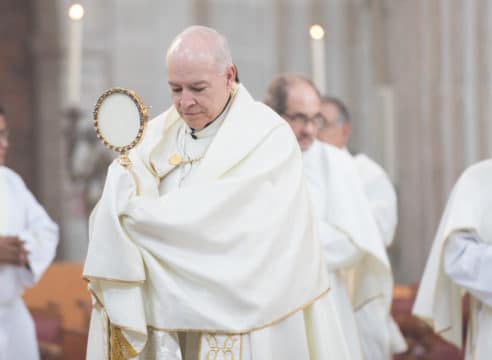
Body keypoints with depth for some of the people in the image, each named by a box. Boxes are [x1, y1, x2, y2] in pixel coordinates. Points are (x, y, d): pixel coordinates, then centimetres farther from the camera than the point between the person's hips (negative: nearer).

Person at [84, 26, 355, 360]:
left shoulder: (268, 137, -9)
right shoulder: (156, 135, 8)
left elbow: (223, 220, -19)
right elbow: (115, 211, -3)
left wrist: (137, 214, -12)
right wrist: (123, 180, -25)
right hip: (165, 319, 5)